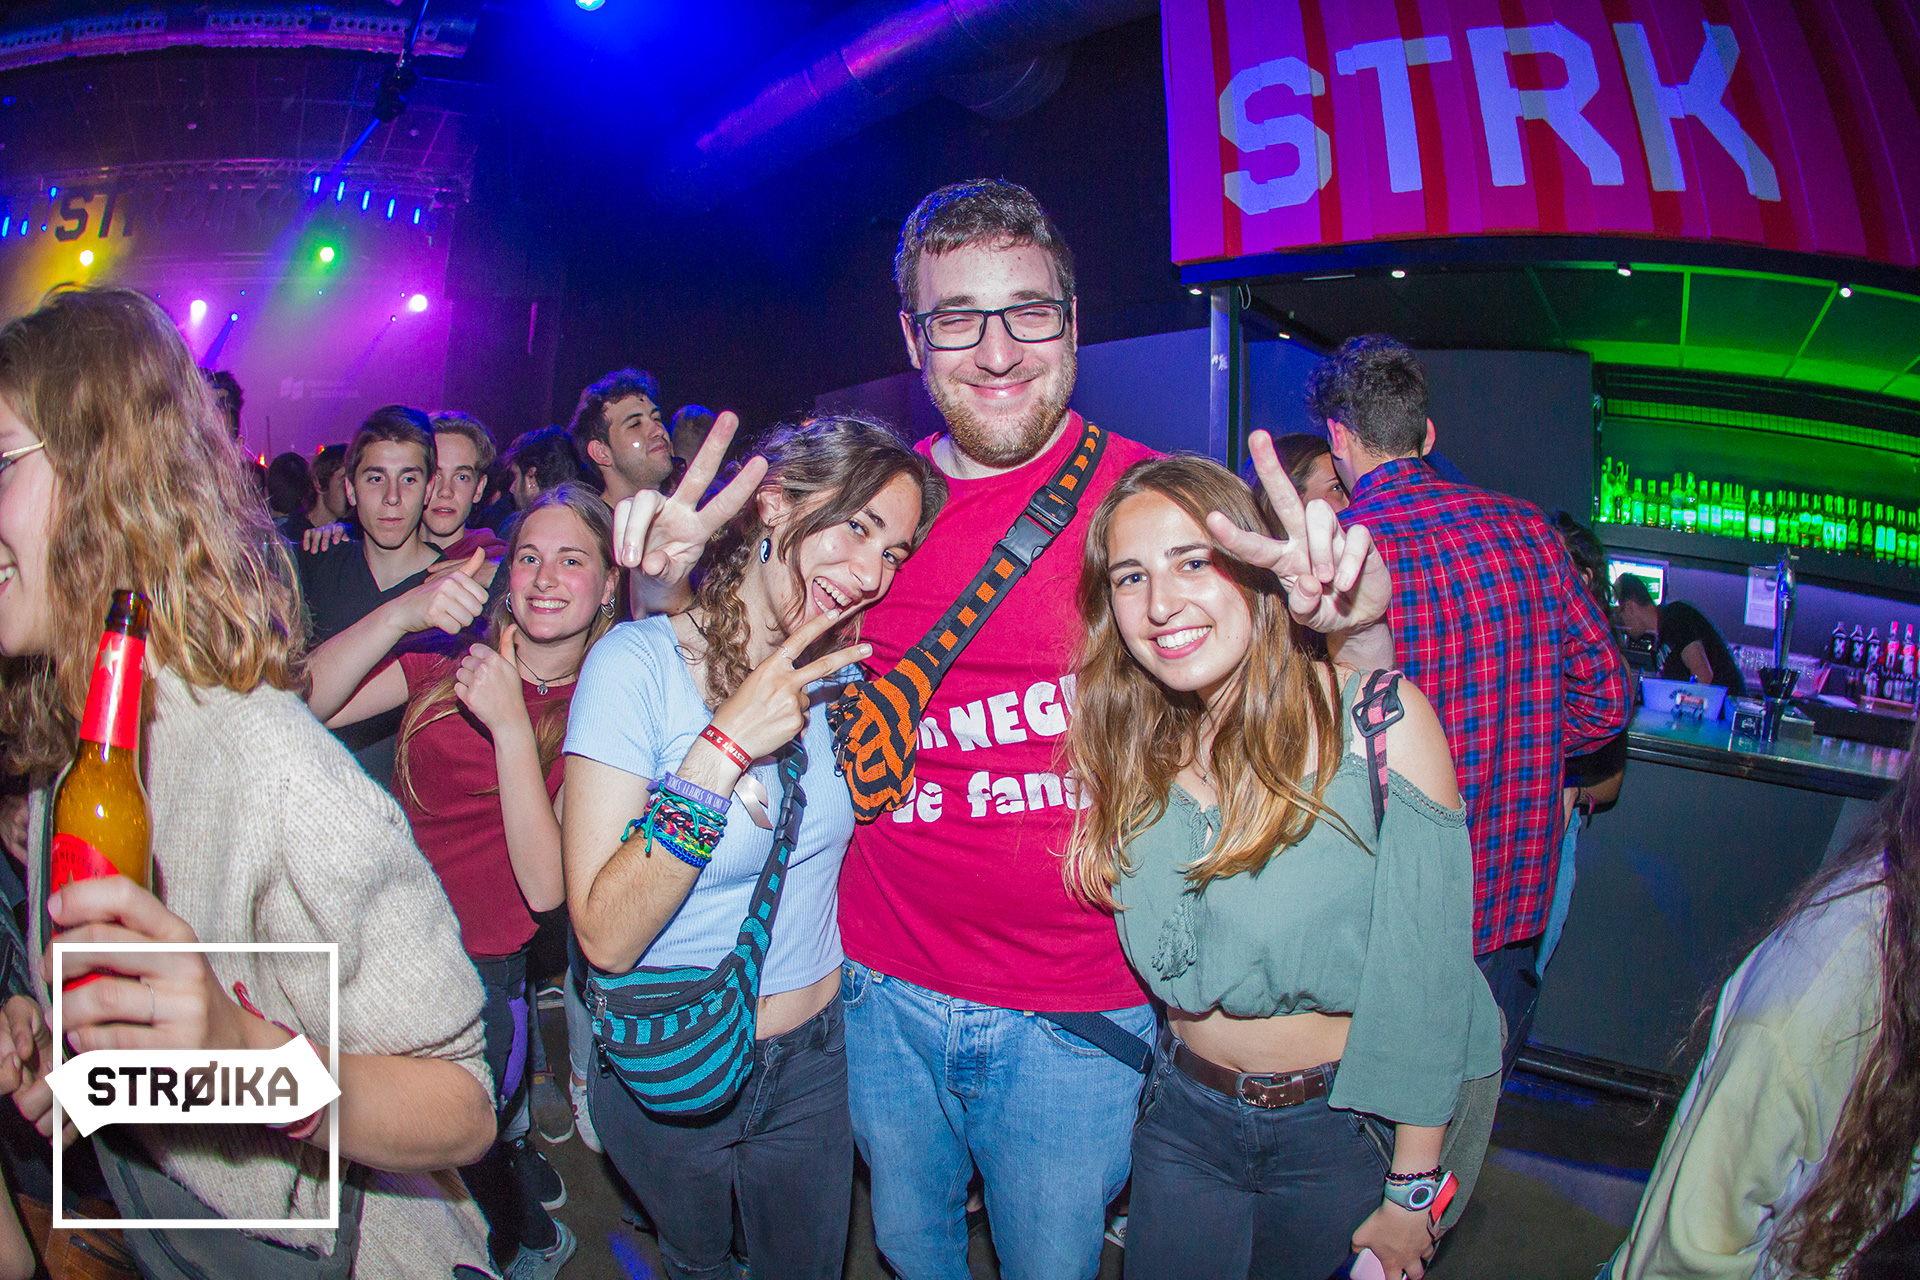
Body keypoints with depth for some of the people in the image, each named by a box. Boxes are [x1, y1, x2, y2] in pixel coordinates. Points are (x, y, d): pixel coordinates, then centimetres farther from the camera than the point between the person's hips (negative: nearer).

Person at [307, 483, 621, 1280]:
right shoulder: (450, 662, 0)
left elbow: (545, 887, -20)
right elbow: (302, 705, -14)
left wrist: (512, 725, -27)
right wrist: (402, 613, -28)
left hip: (477, 974, -4)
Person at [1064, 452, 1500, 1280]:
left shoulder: (1380, 719, -19)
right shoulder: (1128, 743, -4)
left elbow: (1429, 980, -15)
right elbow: (1155, 955, 5)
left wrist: (1410, 1192, -11)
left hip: (1337, 1133, -3)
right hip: (1183, 1118, 3)